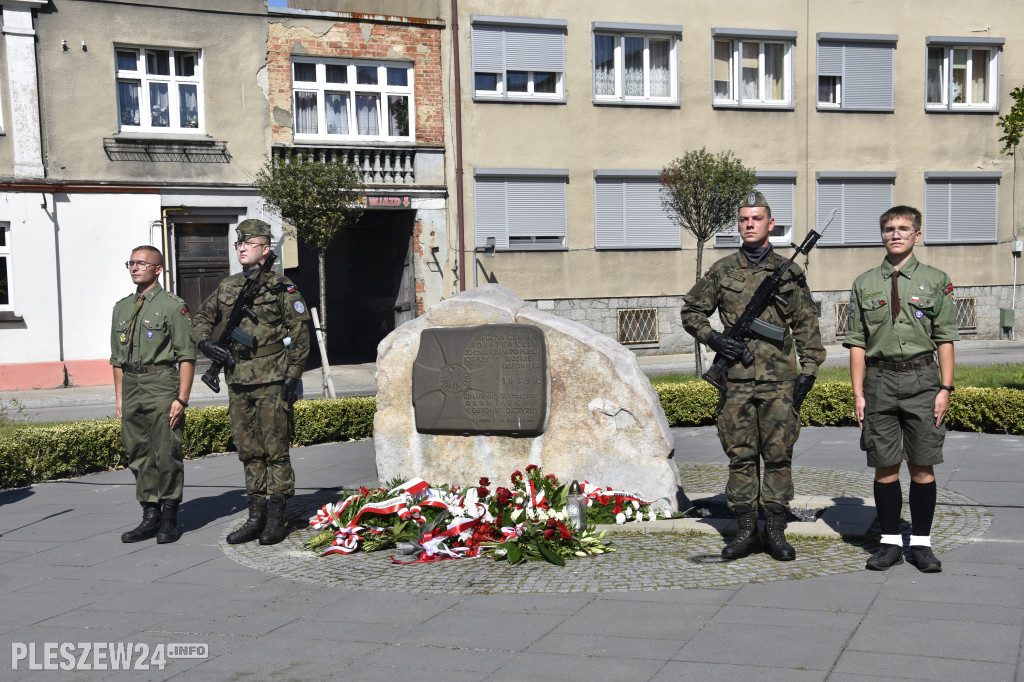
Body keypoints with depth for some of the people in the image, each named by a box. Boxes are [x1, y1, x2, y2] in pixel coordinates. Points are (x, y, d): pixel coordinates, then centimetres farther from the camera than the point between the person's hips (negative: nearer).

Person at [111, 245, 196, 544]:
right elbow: (117, 357, 19)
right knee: (139, 455, 8)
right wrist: (119, 397, 13)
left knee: (167, 453, -4)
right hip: (131, 386, 6)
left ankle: (170, 519, 7)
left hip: (162, 383, -6)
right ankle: (150, 516, 17)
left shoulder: (173, 306, -3)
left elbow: (187, 357, -8)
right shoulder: (122, 307, 16)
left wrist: (182, 399, -14)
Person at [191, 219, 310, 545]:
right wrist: (206, 342, 3)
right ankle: (256, 517, 18)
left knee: (275, 451, -2)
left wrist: (292, 377, -11)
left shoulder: (282, 287, -4)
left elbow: (300, 334, -5)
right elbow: (201, 319, 25)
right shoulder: (226, 288, 12)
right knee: (249, 452, 10)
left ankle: (276, 519, 5)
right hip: (238, 382, 6)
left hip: (272, 382, -6)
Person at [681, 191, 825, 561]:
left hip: (779, 381, 0)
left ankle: (775, 531, 11)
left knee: (779, 455, 2)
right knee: (740, 456, 4)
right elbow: (691, 311, 13)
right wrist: (713, 338, -4)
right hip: (736, 380, 1)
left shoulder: (789, 273, 6)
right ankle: (746, 531, 12)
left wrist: (808, 371, 2)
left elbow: (807, 326, 9)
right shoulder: (721, 271, 6)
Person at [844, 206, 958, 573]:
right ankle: (890, 542, 14)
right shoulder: (864, 284, 8)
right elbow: (857, 343, 8)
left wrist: (945, 388, -3)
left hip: (922, 380, -1)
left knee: (922, 467, 2)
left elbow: (945, 340, 4)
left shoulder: (936, 281, 6)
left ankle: (921, 543, 13)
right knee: (885, 467, 4)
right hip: (880, 381, 1)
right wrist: (858, 393, 2)